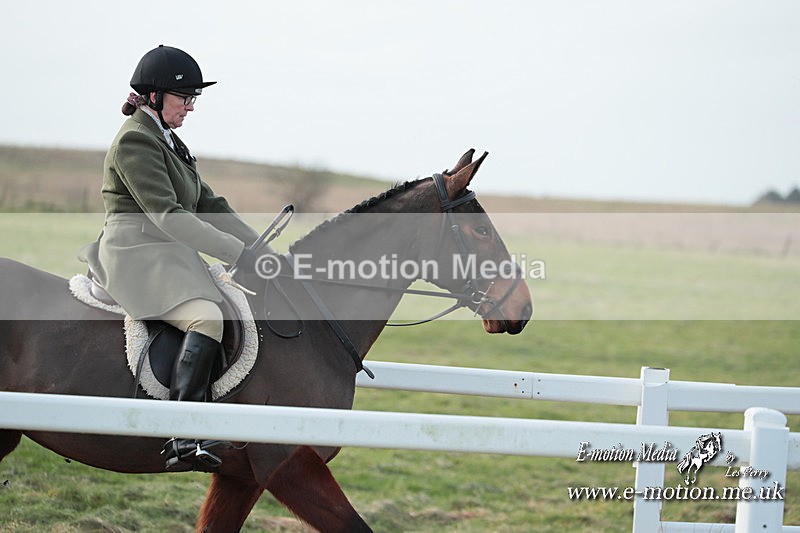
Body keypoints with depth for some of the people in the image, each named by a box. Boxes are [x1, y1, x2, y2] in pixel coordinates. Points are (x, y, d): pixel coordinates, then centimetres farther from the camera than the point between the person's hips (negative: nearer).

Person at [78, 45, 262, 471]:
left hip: (168, 255, 11)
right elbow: (166, 215, -21)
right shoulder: (135, 140, -12)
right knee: (206, 318, -32)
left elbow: (209, 205, 20)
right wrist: (236, 252, -23)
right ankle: (183, 436, -41)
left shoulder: (166, 141, 20)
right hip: (137, 255, -11)